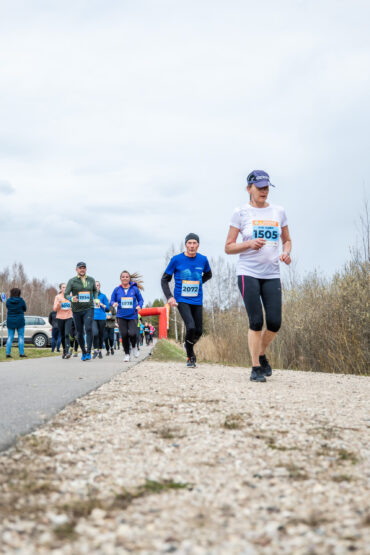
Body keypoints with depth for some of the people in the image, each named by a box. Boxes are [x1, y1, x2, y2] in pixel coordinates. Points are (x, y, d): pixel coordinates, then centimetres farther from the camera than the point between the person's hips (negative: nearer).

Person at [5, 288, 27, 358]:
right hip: (20, 321, -2)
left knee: (10, 337, 9)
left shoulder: (8, 301, -5)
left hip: (10, 321, 2)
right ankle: (21, 353, 3)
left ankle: (8, 353, 3)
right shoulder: (21, 301, -10)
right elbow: (25, 309, 3)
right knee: (21, 337, 6)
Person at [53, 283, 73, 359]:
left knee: (67, 334, -17)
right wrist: (59, 303, -16)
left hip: (68, 318, -1)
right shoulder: (58, 297, 5)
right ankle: (64, 351, 23)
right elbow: (55, 309, 0)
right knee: (62, 336, 7)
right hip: (60, 318, 1)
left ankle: (67, 351, -25)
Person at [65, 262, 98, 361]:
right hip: (76, 310, 0)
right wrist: (71, 298, -26)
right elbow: (66, 294, -5)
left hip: (88, 309, 0)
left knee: (88, 328, -21)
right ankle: (83, 352, 24)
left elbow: (95, 290, 25)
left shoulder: (91, 280, 9)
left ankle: (88, 352, -19)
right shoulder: (72, 281, 0)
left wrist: (96, 298, 6)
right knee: (79, 333, 7)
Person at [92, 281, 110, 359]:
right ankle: (95, 350, -13)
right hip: (93, 318, -1)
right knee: (95, 333, -21)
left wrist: (101, 304, -10)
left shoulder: (103, 296, 6)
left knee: (101, 335, 6)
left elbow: (108, 308, 5)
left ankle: (100, 351, 22)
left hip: (101, 318, 1)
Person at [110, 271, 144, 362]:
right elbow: (112, 300, 9)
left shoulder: (134, 289, 3)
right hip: (121, 317, 1)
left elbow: (141, 300, 10)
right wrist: (114, 303, -14)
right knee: (124, 335, -3)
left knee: (132, 333, -18)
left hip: (132, 316, -1)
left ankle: (134, 346, 16)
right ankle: (127, 354, 14)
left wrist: (139, 305, -10)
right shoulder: (117, 290, 5)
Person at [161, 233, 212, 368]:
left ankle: (189, 345, 38)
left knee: (198, 331, 4)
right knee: (191, 327, -21)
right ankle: (190, 356, 0)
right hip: (182, 300, -4)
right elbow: (165, 279, 1)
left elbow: (208, 274, 24)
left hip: (197, 301, 4)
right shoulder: (176, 259, -6)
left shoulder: (203, 260, 2)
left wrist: (197, 284, 10)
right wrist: (169, 297, -12)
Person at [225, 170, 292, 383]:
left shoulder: (279, 212, 12)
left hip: (272, 275, 3)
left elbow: (287, 240, 22)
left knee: (275, 323, -4)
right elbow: (228, 247, 2)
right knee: (256, 322, -9)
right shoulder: (241, 213, 2)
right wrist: (249, 244, -15)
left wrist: (286, 252, -1)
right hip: (248, 273, -3)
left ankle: (261, 354, 25)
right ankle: (256, 368, 3)